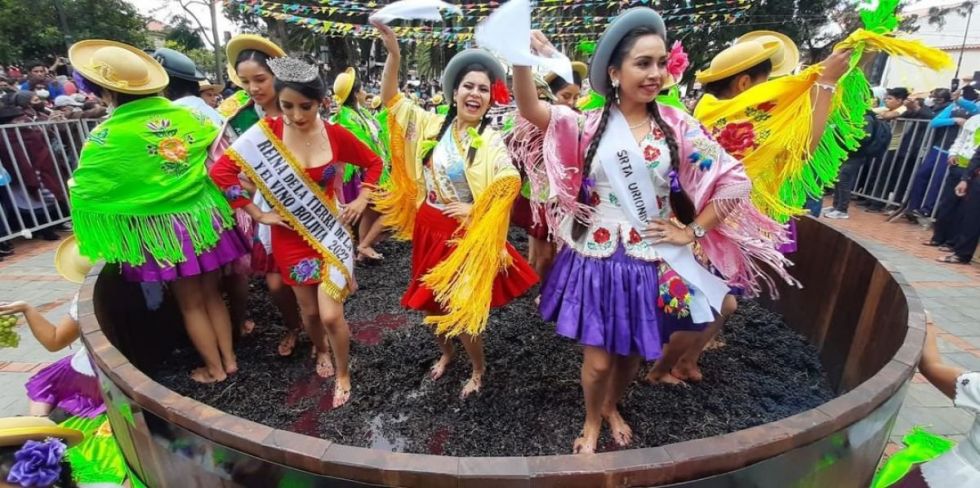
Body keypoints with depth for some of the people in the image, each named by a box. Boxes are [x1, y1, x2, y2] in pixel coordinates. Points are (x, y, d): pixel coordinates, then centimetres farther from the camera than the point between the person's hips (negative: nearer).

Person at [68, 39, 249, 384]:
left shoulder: (108, 136, -13)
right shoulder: (184, 115, -1)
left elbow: (83, 190, -3)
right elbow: (215, 140, 18)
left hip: (163, 227, -4)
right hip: (204, 215, 4)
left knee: (190, 303, 10)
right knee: (212, 293, 17)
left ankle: (214, 369, 24)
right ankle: (229, 359, 27)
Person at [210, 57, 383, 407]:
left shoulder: (336, 135, -10)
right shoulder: (265, 133, -12)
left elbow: (373, 162, 6)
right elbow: (221, 171, -9)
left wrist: (362, 200, -2)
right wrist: (257, 214, -10)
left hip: (330, 231, -1)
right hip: (290, 236, 1)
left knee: (331, 315, -5)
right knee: (309, 310, 14)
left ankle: (343, 374, 22)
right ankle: (321, 351, 47)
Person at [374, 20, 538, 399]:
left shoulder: (490, 141, -13)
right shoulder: (433, 125, 0)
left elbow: (512, 183, -24)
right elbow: (391, 98, 1)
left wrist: (475, 210, -20)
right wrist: (393, 53, -13)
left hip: (464, 235, -5)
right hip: (428, 229, 5)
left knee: (462, 307, 3)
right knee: (431, 302, 17)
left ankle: (478, 368, 31)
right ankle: (446, 353, 45)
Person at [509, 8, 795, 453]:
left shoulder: (677, 126, -2)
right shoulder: (590, 125, -4)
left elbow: (735, 181, -2)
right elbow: (531, 111, -18)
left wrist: (692, 232, -6)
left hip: (654, 262, 2)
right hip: (597, 260, -1)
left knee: (633, 353, 18)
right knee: (598, 359, 8)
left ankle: (613, 408, 50)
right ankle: (592, 421, 40)